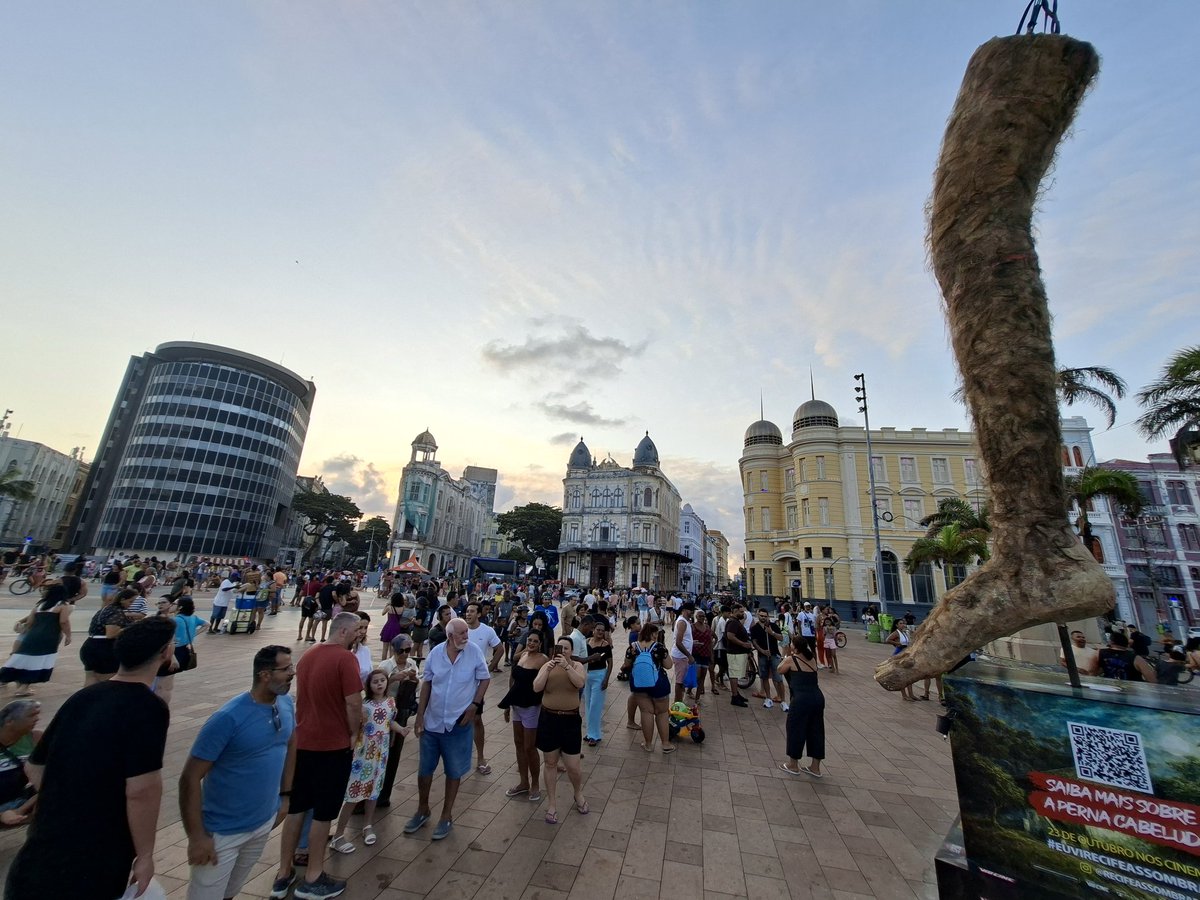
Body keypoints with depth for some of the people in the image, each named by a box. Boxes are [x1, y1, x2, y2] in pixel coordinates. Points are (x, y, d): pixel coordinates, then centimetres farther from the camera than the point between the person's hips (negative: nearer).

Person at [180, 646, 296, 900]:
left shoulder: (286, 704, -8)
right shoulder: (228, 719, -28)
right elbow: (190, 778, -20)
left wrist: (285, 794, 8)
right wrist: (196, 836, -18)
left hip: (265, 821, 6)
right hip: (223, 831, -6)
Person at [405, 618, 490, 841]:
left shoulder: (474, 651, -16)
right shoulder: (436, 652, -10)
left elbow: (484, 679, -5)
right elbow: (426, 684, 1)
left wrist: (474, 705, -12)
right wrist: (419, 716, 2)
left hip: (459, 723, -2)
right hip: (432, 721, 3)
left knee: (454, 771, 13)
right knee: (424, 769, 18)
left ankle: (447, 816, 33)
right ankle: (422, 810, 42)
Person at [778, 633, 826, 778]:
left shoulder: (791, 660, -5)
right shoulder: (812, 659, 10)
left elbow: (780, 670, 12)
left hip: (801, 699, -6)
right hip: (818, 698, 6)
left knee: (795, 729, 10)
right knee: (816, 730, 17)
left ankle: (793, 765, 23)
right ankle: (815, 767, 29)